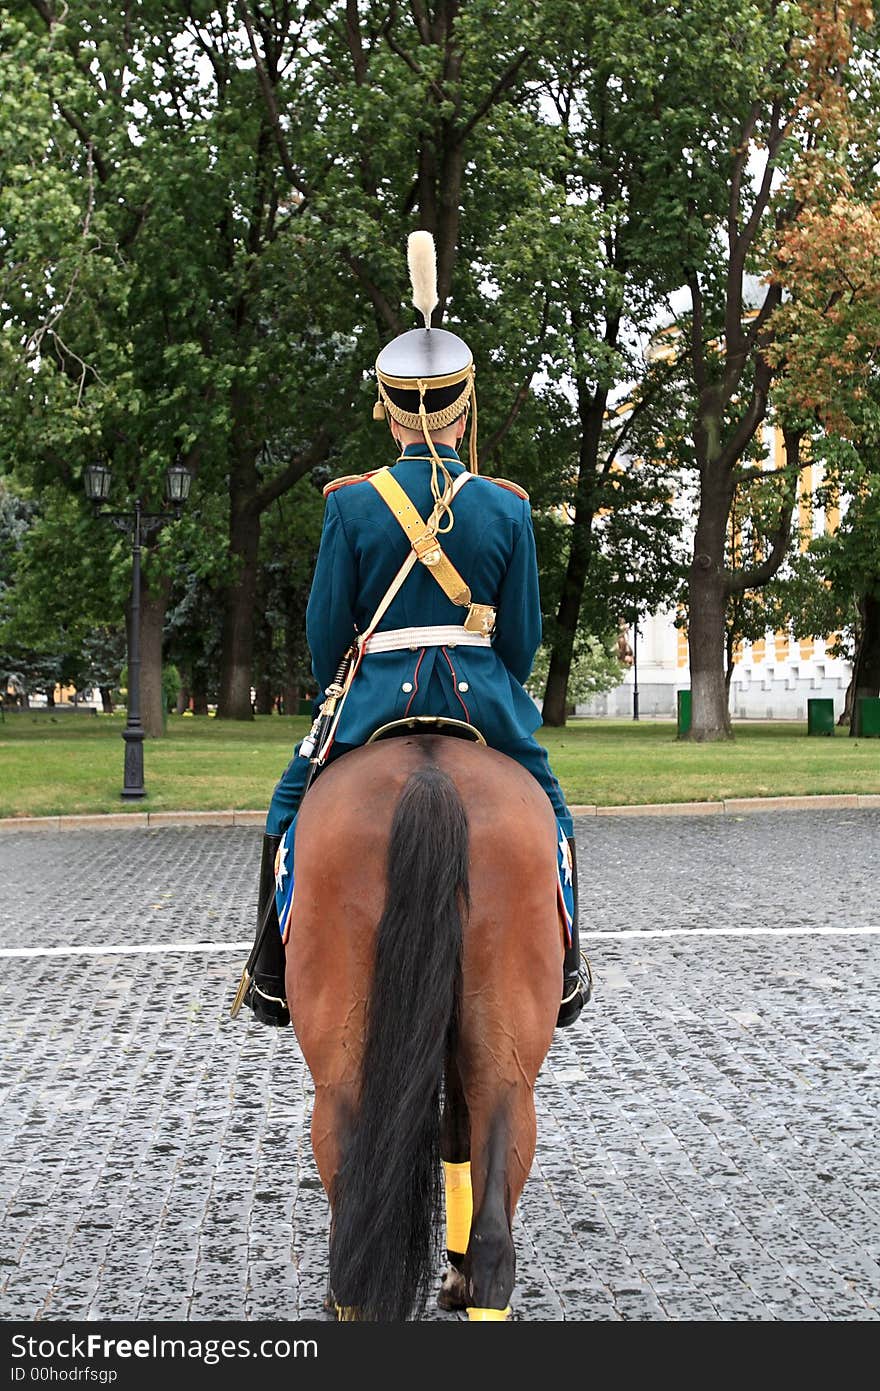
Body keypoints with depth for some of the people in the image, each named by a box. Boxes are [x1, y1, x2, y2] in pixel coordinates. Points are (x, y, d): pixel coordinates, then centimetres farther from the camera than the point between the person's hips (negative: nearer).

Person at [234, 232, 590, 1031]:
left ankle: (278, 977, 15)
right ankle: (561, 976, 24)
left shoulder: (352, 504, -6)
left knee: (291, 811, 17)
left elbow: (326, 626, -2)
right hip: (482, 690, 1)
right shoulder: (508, 508, -3)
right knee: (548, 813, 23)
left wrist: (337, 698, 15)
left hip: (379, 691, -1)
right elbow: (523, 633, 1)